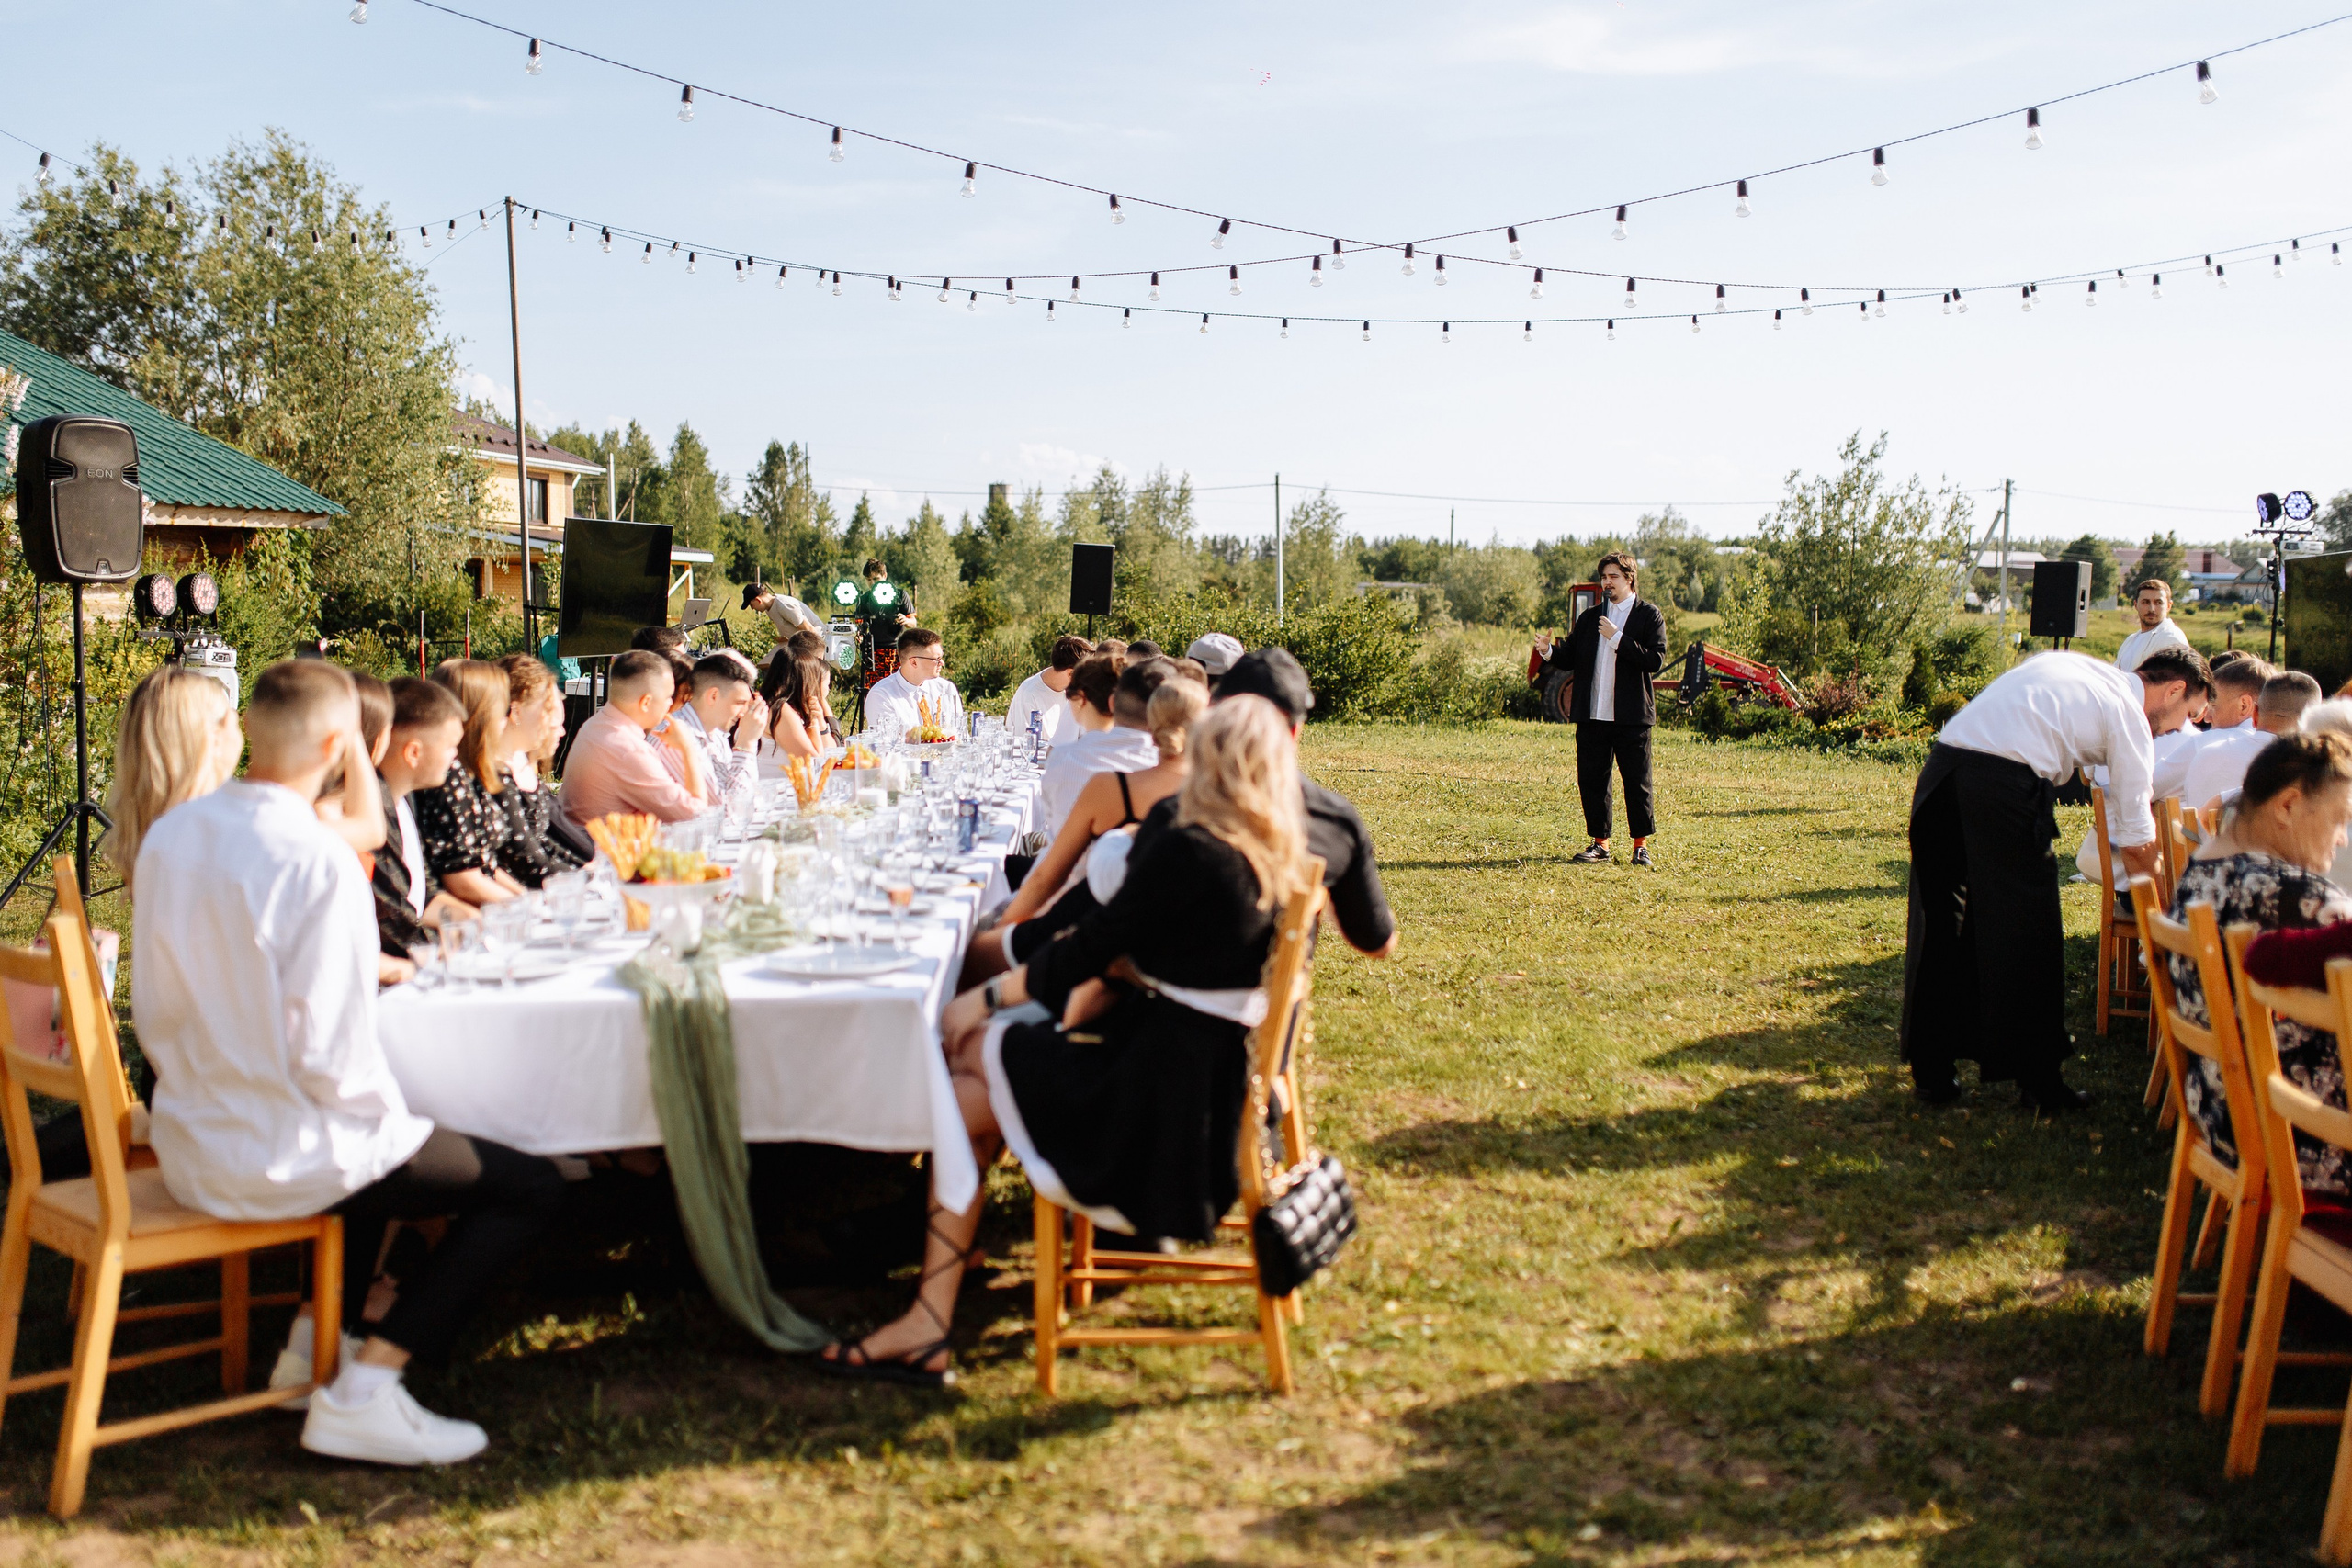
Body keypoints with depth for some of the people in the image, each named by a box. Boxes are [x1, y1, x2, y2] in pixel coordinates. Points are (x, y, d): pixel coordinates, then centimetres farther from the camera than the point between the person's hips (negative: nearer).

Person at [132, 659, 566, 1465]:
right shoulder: (317, 860, -23)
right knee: (531, 1186, 1)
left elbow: (155, 1013, 8)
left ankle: (314, 1341, 28)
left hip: (187, 1147, 9)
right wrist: (389, 1113, -4)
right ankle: (362, 1391, -3)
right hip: (280, 1160, -9)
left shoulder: (169, 835, 1)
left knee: (382, 1138, 35)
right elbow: (329, 1054, -24)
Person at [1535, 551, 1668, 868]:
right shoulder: (1589, 618, 15)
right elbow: (1570, 659, 10)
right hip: (1592, 714, 4)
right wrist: (1549, 651, -10)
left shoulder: (1649, 615, 0)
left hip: (1631, 715, -4)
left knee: (1637, 782, 1)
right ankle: (1600, 843, 18)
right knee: (1591, 780, 6)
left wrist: (1617, 638, -17)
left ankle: (1641, 846, 12)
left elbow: (1654, 660, -12)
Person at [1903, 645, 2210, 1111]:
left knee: (1938, 927, 14)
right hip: (2005, 783, -7)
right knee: (2027, 934, 8)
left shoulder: (2068, 664, 27)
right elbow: (2136, 844, 11)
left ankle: (1930, 1071, 22)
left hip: (1941, 766, 7)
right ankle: (2037, 1077, 17)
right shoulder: (2130, 716, 8)